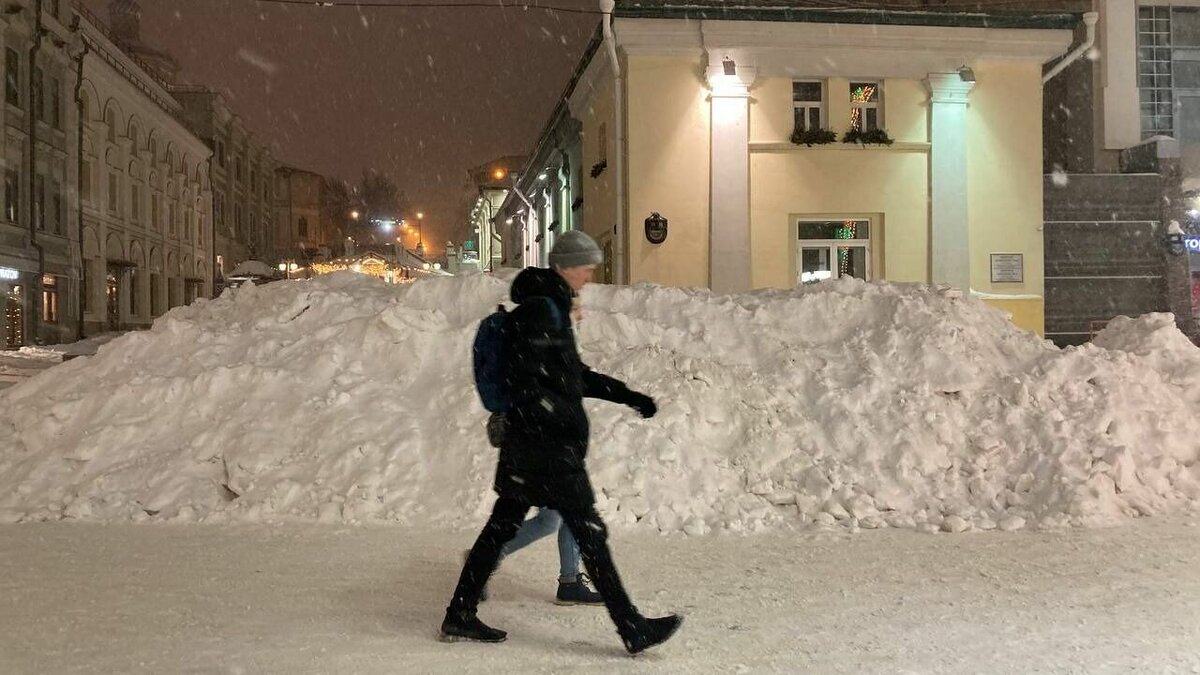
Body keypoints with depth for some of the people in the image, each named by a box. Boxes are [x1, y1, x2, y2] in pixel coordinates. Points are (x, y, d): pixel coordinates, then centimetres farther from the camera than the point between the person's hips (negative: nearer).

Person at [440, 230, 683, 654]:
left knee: (502, 527, 13)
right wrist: (570, 420, -23)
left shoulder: (551, 306, 17)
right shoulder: (539, 310, -15)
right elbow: (525, 383, -21)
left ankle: (460, 616, 20)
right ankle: (633, 629, 2)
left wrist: (629, 396, 20)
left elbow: (575, 375, 23)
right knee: (589, 532, -5)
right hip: (546, 447, -10)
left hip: (526, 444, 10)